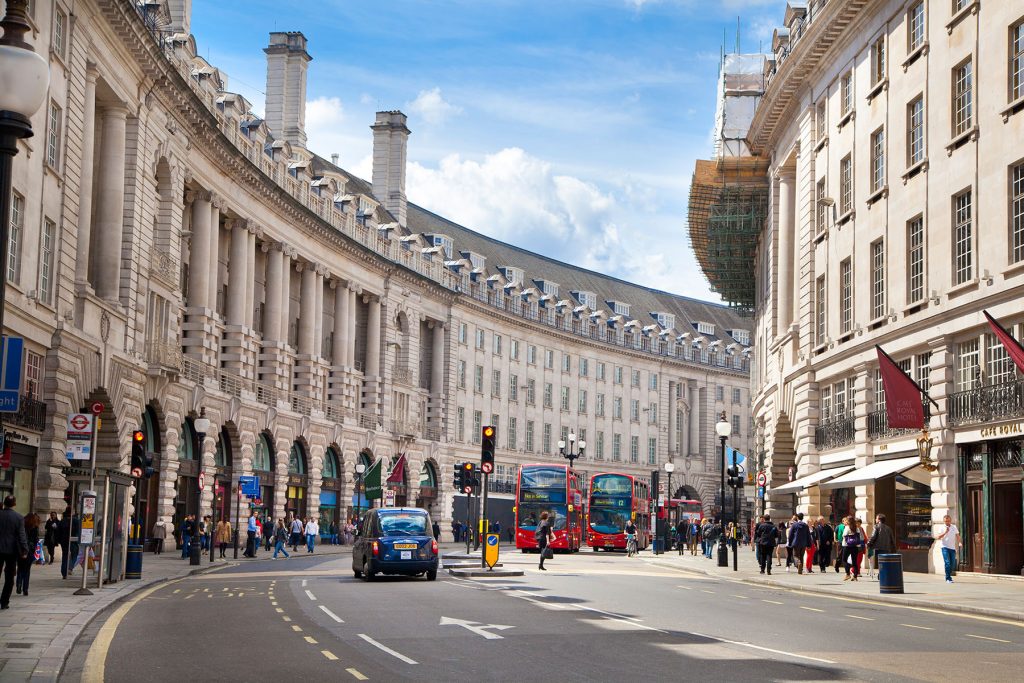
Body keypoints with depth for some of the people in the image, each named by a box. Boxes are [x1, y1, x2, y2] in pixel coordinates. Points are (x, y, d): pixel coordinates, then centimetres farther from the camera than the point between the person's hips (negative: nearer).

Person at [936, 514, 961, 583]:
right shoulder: (942, 528, 0)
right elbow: (938, 538, -8)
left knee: (952, 564, 5)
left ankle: (949, 576, 26)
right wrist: (945, 532, -17)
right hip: (945, 547, -4)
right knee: (947, 563, -14)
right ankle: (948, 578, -11)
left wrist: (959, 543, -3)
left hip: (952, 548, 4)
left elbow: (957, 535, 14)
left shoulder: (954, 527, 10)